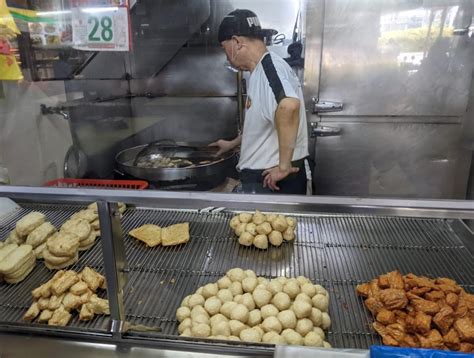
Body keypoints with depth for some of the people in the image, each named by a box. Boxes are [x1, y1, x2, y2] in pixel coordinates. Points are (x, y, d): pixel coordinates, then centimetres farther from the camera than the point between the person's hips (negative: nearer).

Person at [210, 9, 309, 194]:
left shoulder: (270, 67, -18)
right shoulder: (260, 71, 14)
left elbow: (289, 105, -39)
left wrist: (283, 165, -32)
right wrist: (233, 144, 33)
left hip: (272, 181, -9)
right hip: (261, 176, 9)